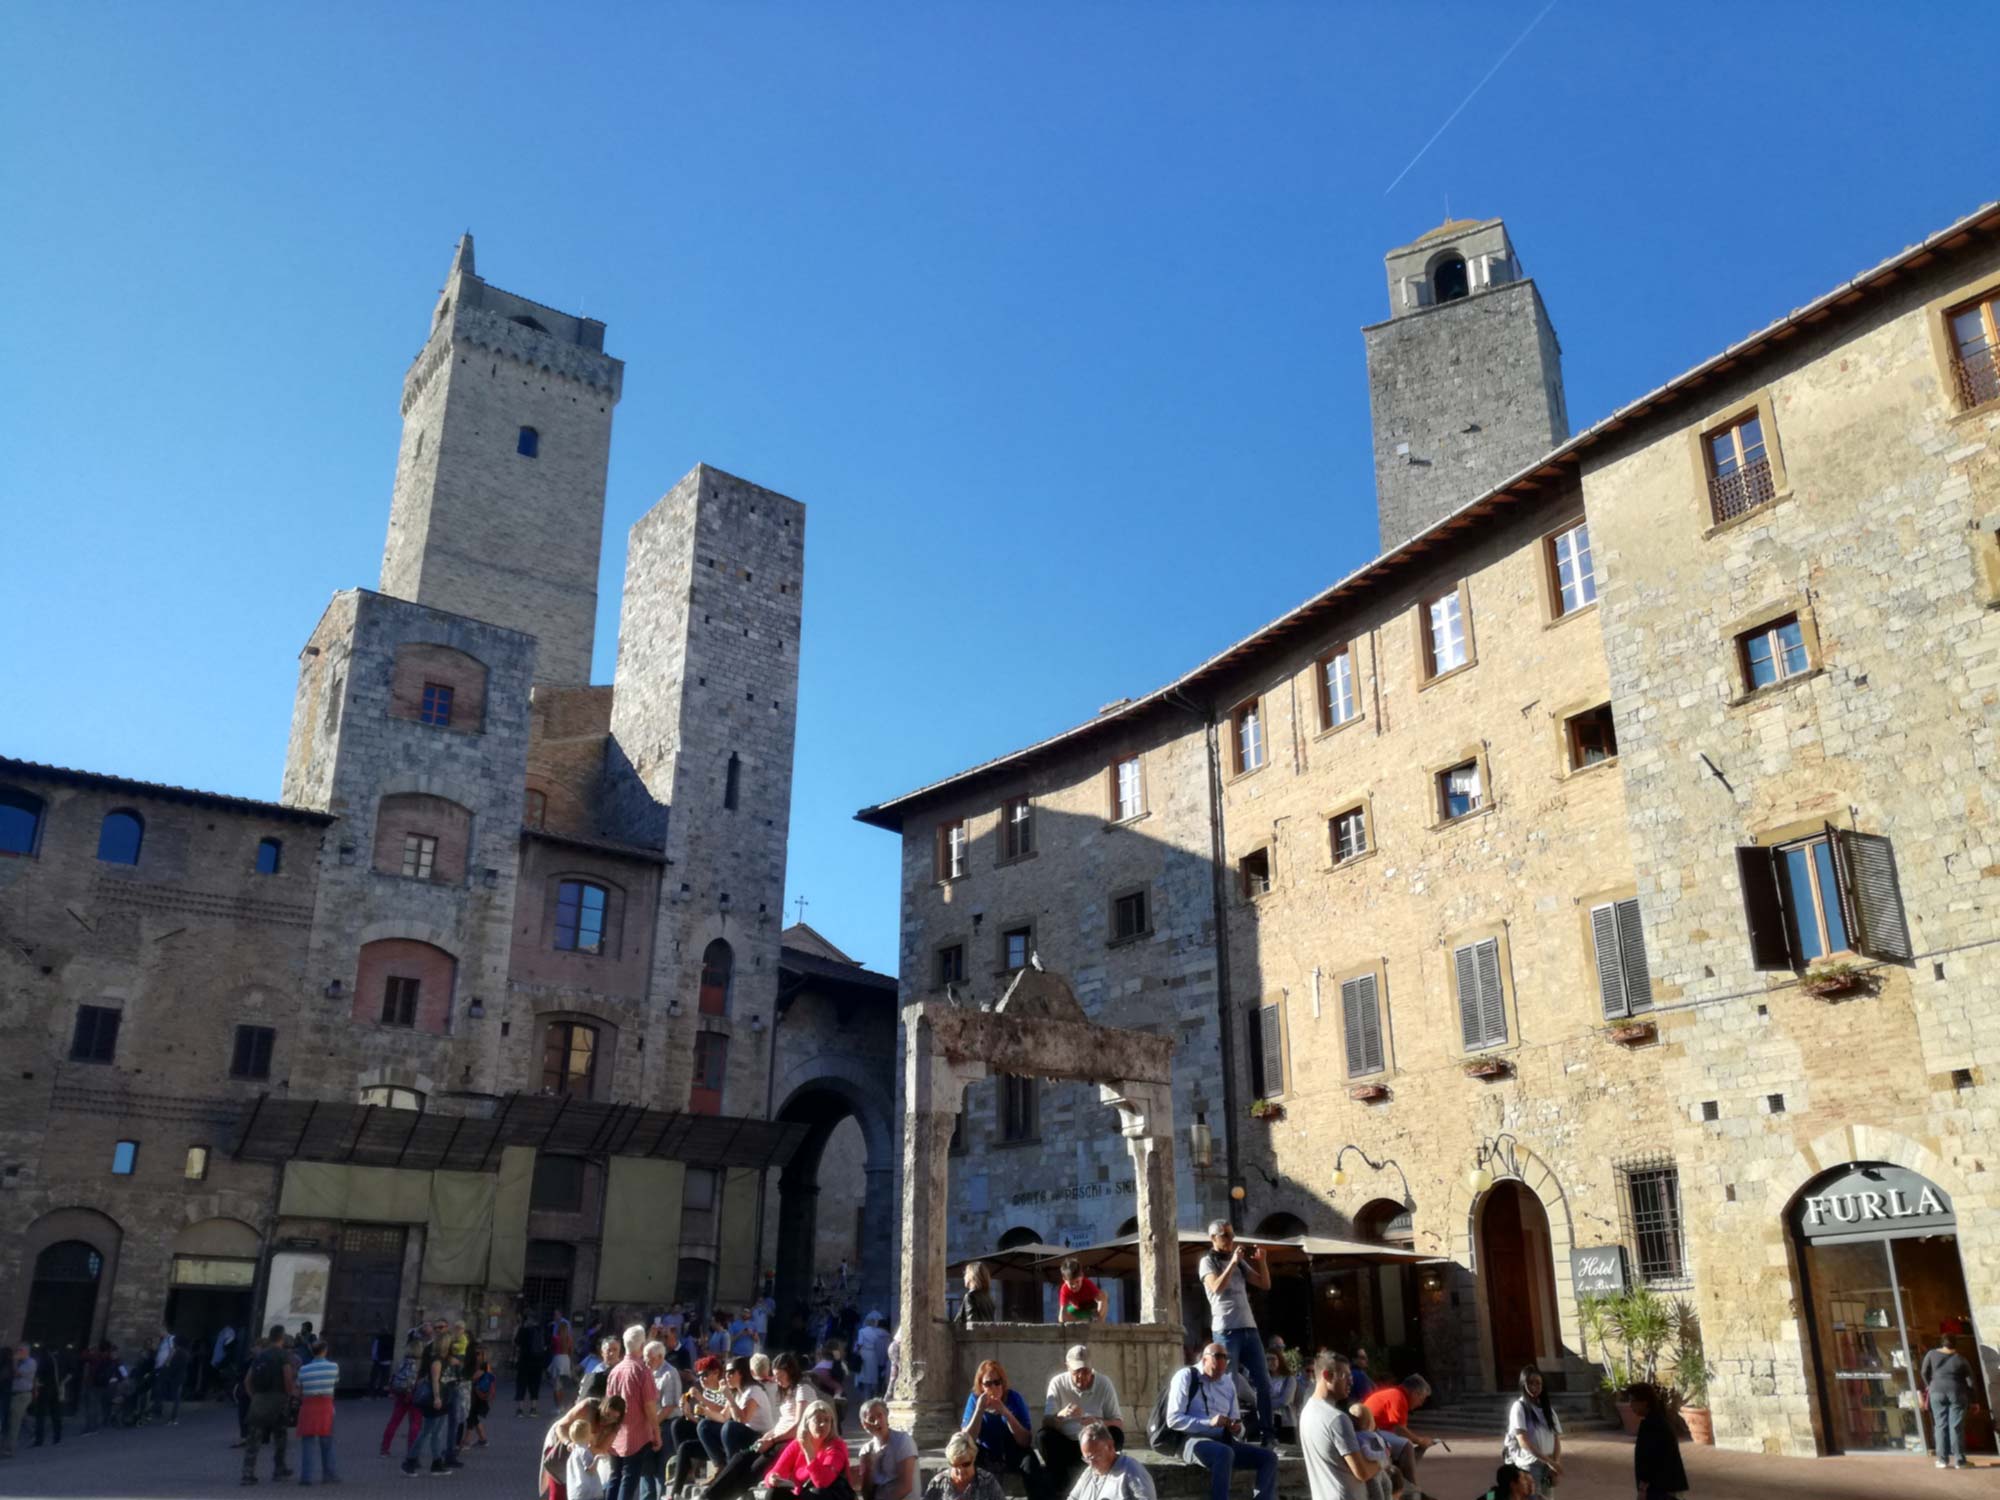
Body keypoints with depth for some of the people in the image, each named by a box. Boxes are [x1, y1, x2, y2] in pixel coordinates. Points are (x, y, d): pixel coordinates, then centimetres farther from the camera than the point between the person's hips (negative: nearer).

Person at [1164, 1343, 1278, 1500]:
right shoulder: (1186, 1377, -3)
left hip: (1224, 1441, 7)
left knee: (1269, 1457, -10)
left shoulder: (1228, 1383, 17)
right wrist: (1209, 1422, -23)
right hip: (1194, 1441, -7)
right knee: (1224, 1453, -38)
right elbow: (1173, 1419, -12)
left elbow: (1237, 1425, 19)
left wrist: (1237, 1429, -7)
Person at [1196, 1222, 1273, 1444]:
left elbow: (1265, 1284, 15)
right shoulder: (1208, 1262, 1)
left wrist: (1261, 1260, 1)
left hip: (1249, 1328, 6)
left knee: (1263, 1381, 5)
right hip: (1226, 1330, -6)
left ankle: (1265, 1432, 10)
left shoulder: (1240, 1262, 18)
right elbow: (1217, 1288, -16)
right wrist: (1233, 1262, -19)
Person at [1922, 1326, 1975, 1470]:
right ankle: (1959, 1460, 3)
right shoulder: (1960, 1358, 2)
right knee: (1956, 1426, 2)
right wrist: (1973, 1401, 9)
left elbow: (1924, 1373, 4)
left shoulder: (1931, 1354, 3)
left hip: (1937, 1392, 0)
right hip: (1957, 1393, 0)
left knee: (1940, 1425, 3)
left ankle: (1943, 1459, 1)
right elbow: (1971, 1380, 2)